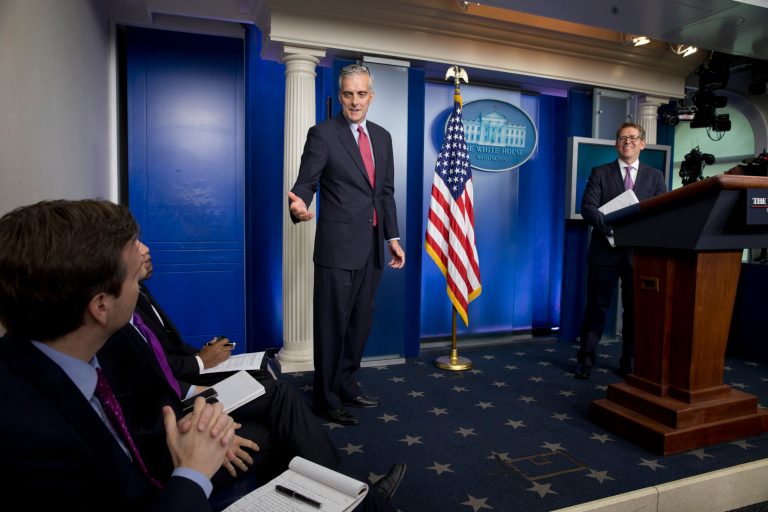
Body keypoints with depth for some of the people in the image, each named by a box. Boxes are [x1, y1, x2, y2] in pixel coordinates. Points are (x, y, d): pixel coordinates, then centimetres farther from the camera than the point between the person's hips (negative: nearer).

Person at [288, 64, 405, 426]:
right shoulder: (322, 134, -5)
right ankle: (326, 399, 17)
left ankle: (346, 385, 32)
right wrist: (299, 204, -33)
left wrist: (393, 237, 12)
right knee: (332, 324, 1)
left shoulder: (382, 137, 13)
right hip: (338, 246, -6)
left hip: (372, 246, 7)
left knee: (361, 321, 15)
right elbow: (305, 183, -9)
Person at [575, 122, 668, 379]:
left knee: (635, 308, 9)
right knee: (597, 306, 3)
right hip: (605, 250, -2)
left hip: (639, 252, 2)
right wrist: (610, 225, -22)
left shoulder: (655, 176, 11)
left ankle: (629, 361, 23)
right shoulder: (600, 173, 5)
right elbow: (588, 207, -6)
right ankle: (586, 359, 13)